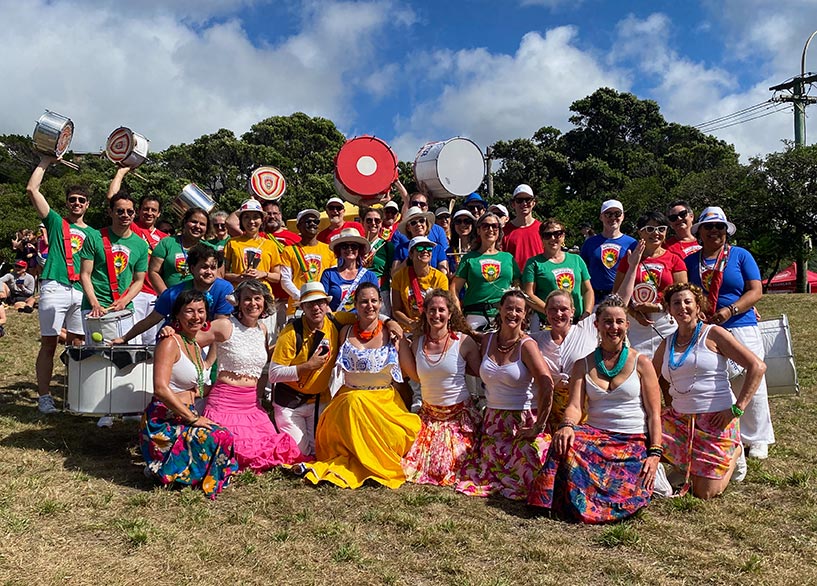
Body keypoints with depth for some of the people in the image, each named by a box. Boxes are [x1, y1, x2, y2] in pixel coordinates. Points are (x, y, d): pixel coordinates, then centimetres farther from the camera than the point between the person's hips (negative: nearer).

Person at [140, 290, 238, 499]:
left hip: (185, 418, 8)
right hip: (164, 421, -8)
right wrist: (193, 419, -18)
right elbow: (161, 389, -21)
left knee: (226, 435, -12)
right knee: (219, 438, -24)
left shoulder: (196, 346, 17)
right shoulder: (170, 343, -10)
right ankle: (164, 469, -4)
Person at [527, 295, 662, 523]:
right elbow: (575, 405, -3)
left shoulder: (641, 363, 5)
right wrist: (567, 426, -26)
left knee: (629, 498, -26)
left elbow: (654, 414, 2)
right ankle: (576, 504, -14)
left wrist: (655, 453, -11)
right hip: (595, 436, 1)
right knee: (565, 442, -33)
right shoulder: (583, 365, 10)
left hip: (634, 443, -1)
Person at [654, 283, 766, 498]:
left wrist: (737, 408, -15)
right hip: (680, 419, 5)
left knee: (705, 493, -6)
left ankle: (734, 451, 24)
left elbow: (757, 366, -12)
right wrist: (669, 408, 3)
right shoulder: (667, 344, 9)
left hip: (716, 418, -5)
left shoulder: (713, 334, -6)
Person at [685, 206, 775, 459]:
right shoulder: (690, 260, 10)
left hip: (741, 329, -2)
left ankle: (756, 439, 17)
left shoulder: (740, 255, 4)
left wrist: (730, 310, -17)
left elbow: (756, 291, -2)